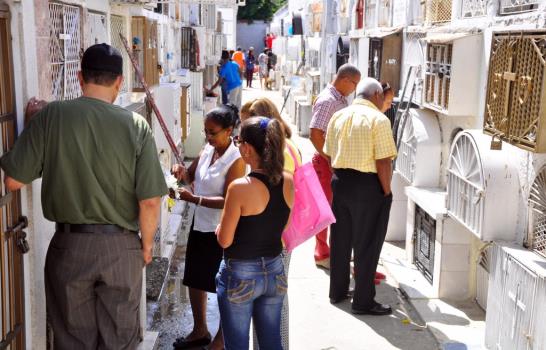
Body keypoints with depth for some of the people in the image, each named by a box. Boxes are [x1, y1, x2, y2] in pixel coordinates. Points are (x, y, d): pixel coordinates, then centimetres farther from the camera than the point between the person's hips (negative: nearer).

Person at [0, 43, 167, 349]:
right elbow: (150, 200, -11)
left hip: (69, 245, 1)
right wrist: (146, 245, 6)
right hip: (121, 246, 0)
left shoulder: (51, 115, -9)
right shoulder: (136, 125, -10)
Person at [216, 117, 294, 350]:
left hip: (240, 275, -5)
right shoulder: (288, 182, -4)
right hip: (275, 271, 6)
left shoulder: (240, 187, -22)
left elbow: (225, 241, -14)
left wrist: (219, 226, 5)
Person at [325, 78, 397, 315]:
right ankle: (363, 301, 12)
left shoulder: (338, 117, 6)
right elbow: (383, 162, -17)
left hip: (340, 182, 7)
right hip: (368, 185, -6)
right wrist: (386, 192, -7)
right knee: (366, 244, 4)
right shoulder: (378, 120, -13)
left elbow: (331, 155, 11)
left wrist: (342, 178, 18)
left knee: (340, 240, 17)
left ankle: (337, 291, 30)